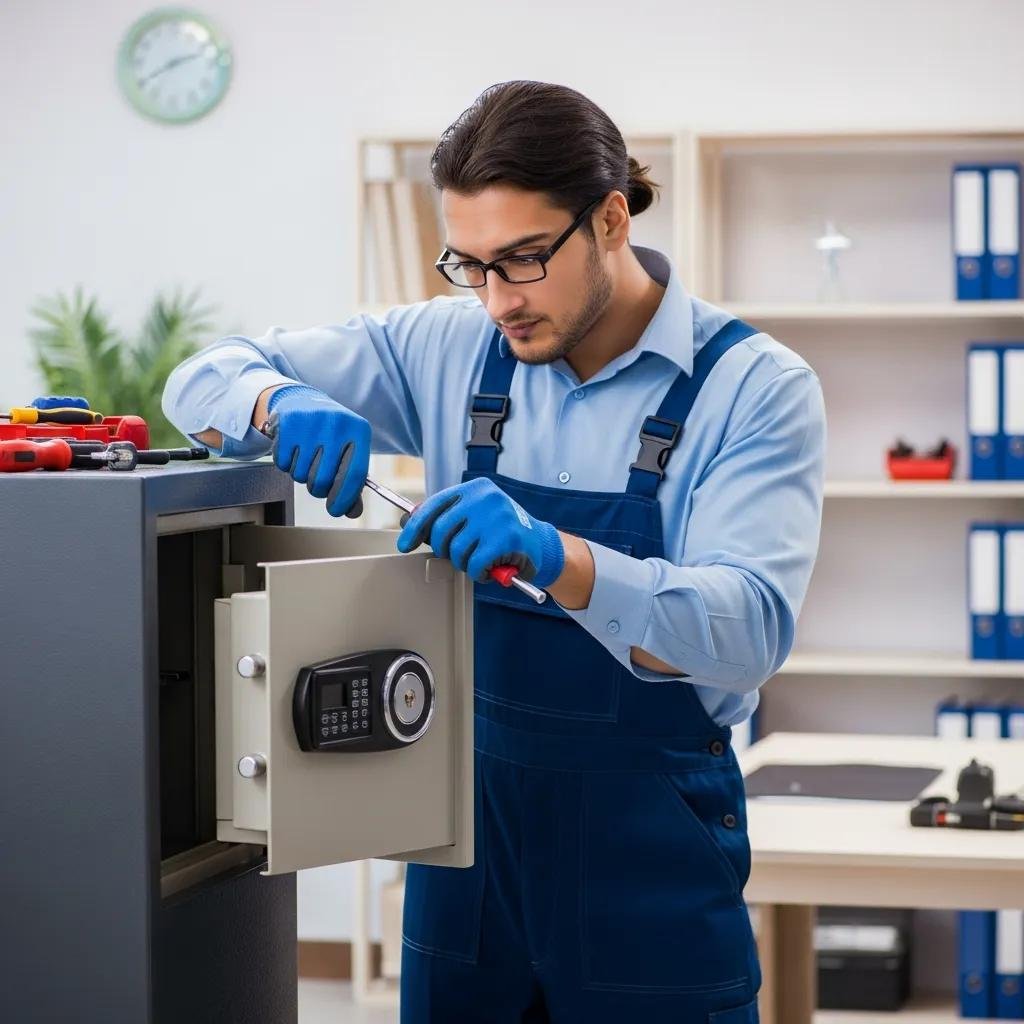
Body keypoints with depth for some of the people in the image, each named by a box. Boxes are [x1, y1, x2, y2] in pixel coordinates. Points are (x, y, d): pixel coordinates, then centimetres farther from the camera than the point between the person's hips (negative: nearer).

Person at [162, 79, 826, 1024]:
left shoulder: (754, 387, -11)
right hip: (471, 806, 4)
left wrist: (555, 559, -40)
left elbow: (753, 627, -23)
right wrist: (282, 404, -19)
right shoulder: (447, 348, 0)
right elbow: (206, 382, 5)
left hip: (649, 838, -3)